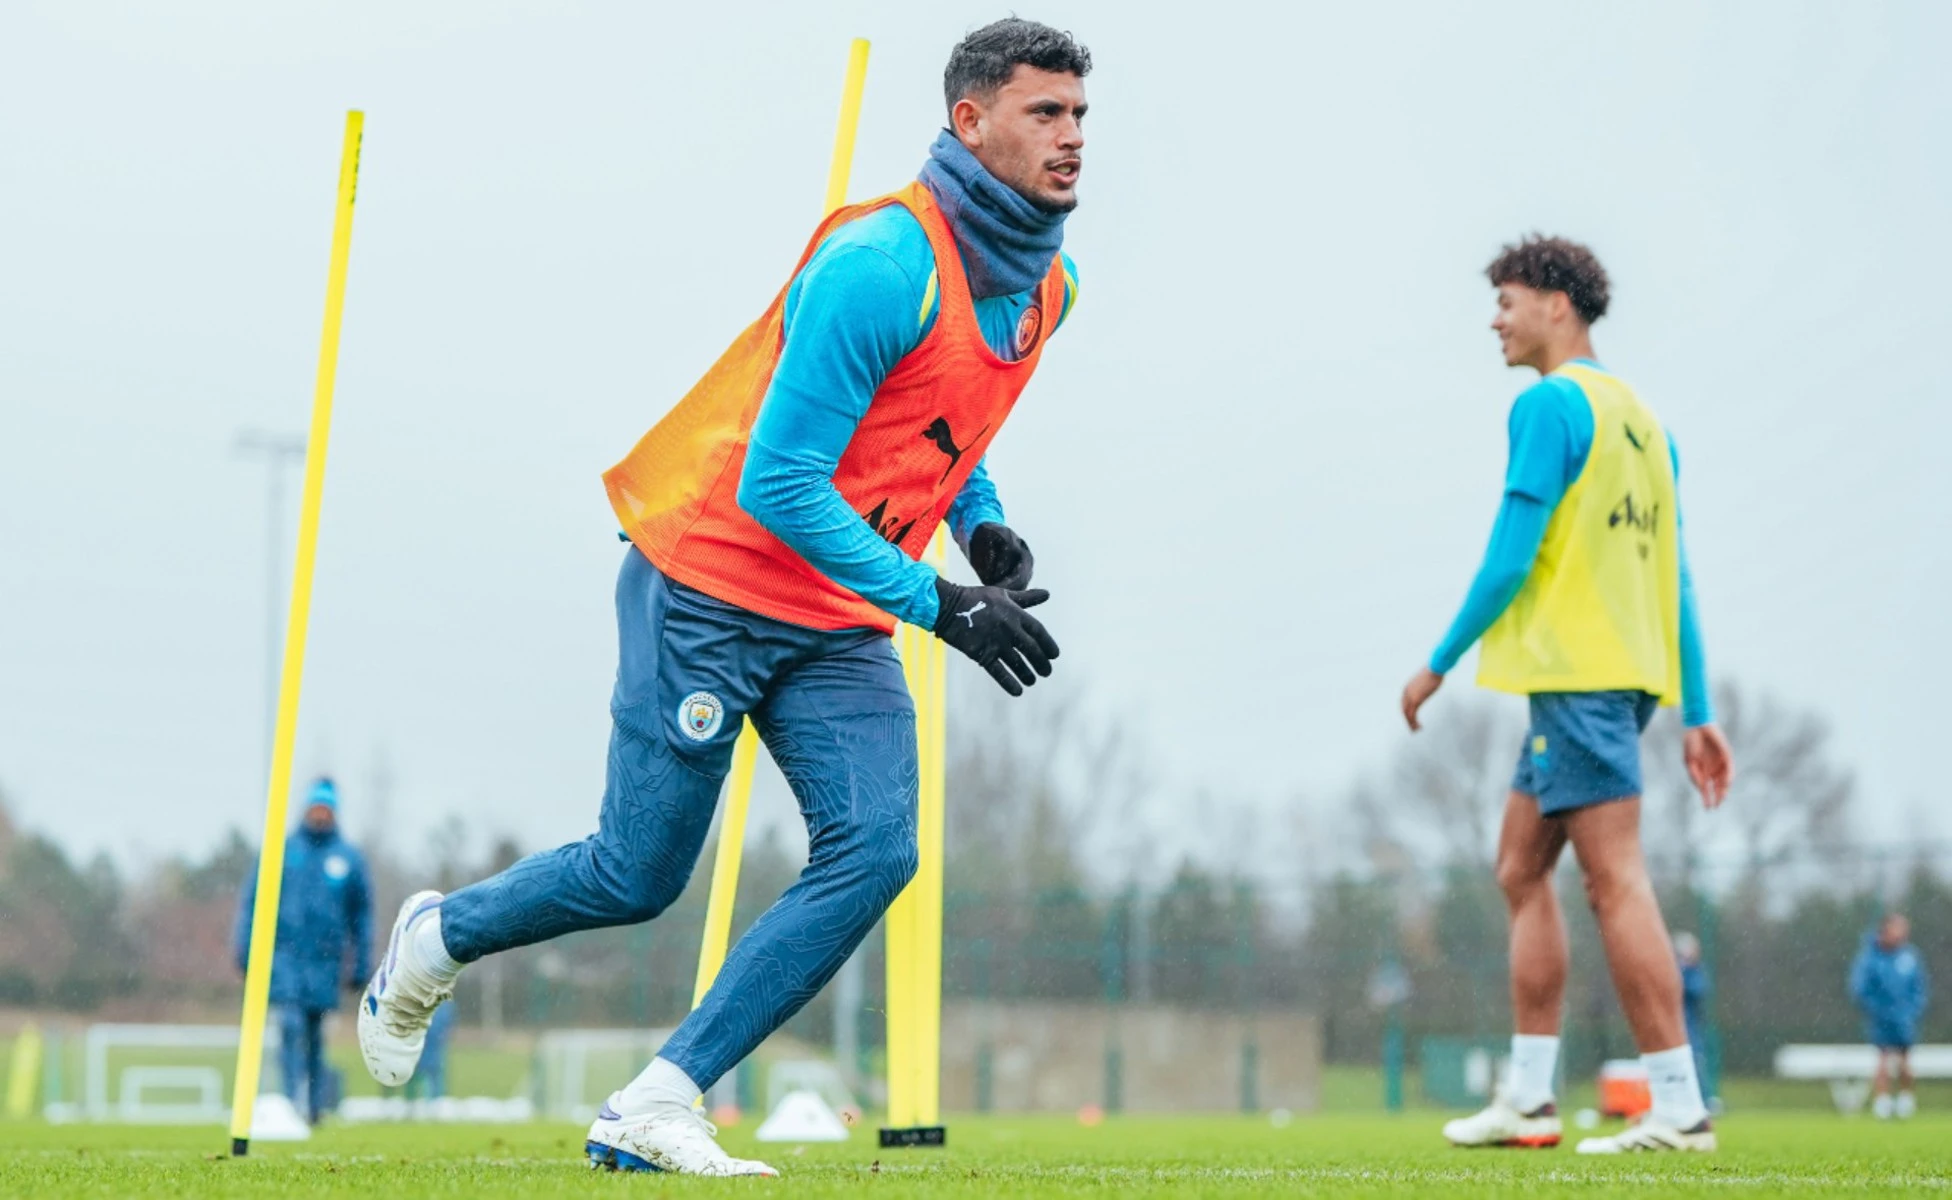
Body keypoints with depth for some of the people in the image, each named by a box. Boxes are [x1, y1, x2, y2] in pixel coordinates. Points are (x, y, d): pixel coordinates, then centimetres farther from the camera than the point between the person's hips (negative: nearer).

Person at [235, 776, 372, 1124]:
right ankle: (294, 1098, -17)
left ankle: (317, 1104, 17)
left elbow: (362, 915, 14)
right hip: (284, 955, -1)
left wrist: (360, 965, 11)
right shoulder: (279, 851, 6)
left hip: (324, 959, 1)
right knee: (290, 1026, -15)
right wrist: (246, 951, 1)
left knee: (315, 1033, 6)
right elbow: (251, 900, 8)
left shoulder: (349, 858, 9)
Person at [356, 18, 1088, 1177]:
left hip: (842, 623, 7)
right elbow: (779, 485, -25)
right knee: (638, 876, 1)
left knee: (874, 851, -13)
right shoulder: (883, 265, -24)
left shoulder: (1049, 284, 5)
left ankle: (657, 1109, -7)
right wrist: (938, 603, -26)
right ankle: (438, 938, 32)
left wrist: (982, 519, 6)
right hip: (714, 589, -7)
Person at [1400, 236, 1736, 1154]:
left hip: (1575, 672, -9)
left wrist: (1438, 664, -3)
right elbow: (1675, 576, 17)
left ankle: (1679, 1109, -11)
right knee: (1522, 871, 14)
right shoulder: (1640, 416, 18)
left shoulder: (1550, 404, -8)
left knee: (1615, 881, -10)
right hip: (1626, 668, 9)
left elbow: (1510, 559, -14)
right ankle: (1527, 1101, 15)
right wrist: (1695, 715, 17)